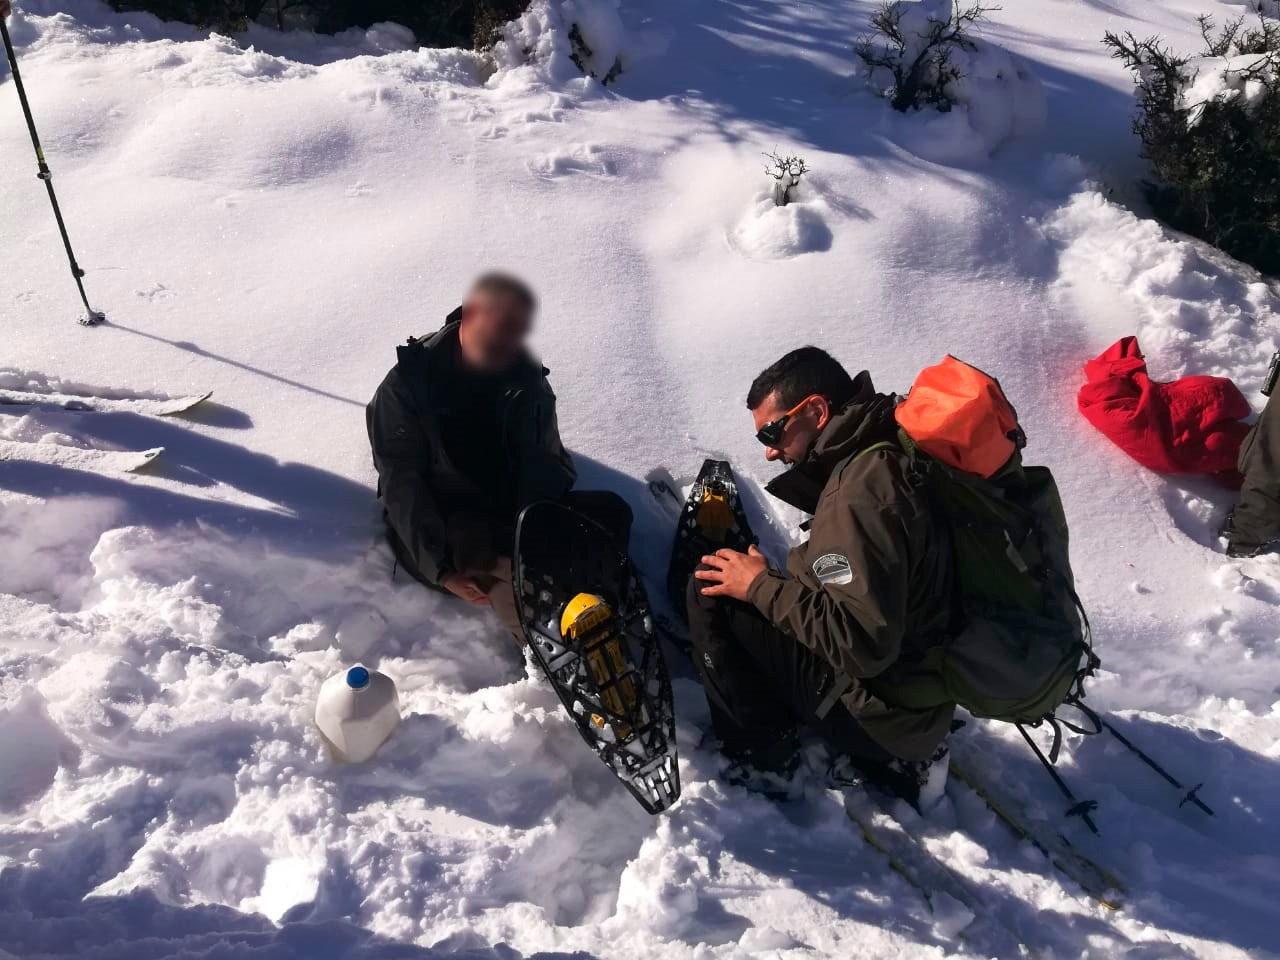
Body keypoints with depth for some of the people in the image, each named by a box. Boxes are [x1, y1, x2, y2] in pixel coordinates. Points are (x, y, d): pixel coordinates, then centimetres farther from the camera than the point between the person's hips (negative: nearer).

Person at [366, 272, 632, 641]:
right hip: (443, 525, -4)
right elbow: (400, 484, -12)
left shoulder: (528, 381, 4)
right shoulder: (408, 383, -6)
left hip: (512, 518, 4)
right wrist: (442, 569, -25)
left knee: (611, 511, -20)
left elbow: (544, 471, -4)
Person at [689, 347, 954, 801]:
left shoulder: (860, 494, -25)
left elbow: (864, 644, -29)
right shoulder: (888, 456, 3)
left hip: (883, 713, -9)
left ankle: (759, 756, 5)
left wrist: (761, 586, -18)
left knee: (711, 589, -8)